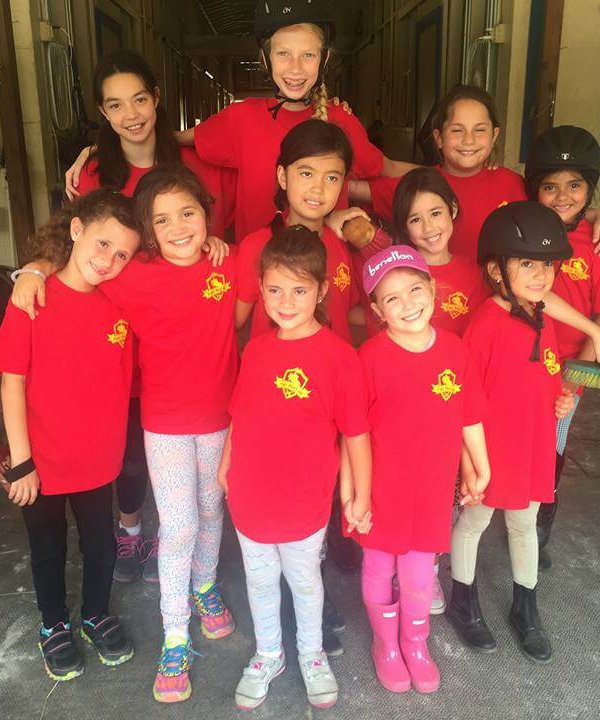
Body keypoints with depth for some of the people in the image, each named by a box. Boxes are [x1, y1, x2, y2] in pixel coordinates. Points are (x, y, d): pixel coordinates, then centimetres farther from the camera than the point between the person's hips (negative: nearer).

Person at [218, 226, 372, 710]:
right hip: (250, 496, 4)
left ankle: (312, 655, 45)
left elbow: (356, 432, -12)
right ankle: (267, 656, 45)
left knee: (304, 581, 19)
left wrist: (360, 495, -7)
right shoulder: (255, 350, -3)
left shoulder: (338, 355, -17)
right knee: (260, 582, 21)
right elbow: (240, 416, 7)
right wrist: (226, 466, 11)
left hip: (304, 501, -4)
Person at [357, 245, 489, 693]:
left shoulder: (455, 351, -8)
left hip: (433, 486, 3)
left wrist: (482, 471, 12)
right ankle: (386, 644, 45)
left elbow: (470, 417, 3)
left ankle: (417, 644, 46)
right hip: (382, 485, -2)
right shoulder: (371, 357, -18)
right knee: (379, 566, 17)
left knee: (420, 572, 18)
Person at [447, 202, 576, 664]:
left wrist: (563, 399, -4)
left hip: (534, 447, 7)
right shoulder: (486, 325, -21)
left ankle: (526, 609, 41)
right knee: (473, 523, 14)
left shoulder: (543, 322, 1)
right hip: (491, 449, -6)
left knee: (525, 524, 21)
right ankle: (464, 604, 36)